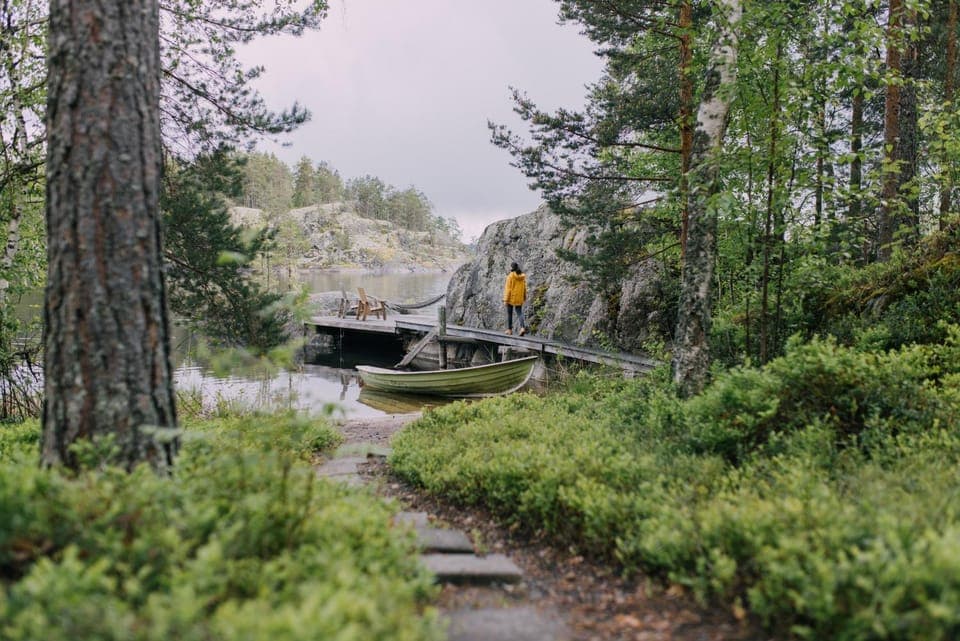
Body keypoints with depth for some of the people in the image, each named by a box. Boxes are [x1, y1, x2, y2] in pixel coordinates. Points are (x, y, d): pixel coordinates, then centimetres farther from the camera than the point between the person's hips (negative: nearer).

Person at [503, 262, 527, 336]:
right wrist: (524, 297, 17)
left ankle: (509, 329, 16)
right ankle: (522, 327, -16)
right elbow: (524, 287, 7)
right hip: (519, 298, 4)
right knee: (519, 313, 5)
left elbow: (508, 288, -15)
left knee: (509, 313, 10)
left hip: (511, 297, -4)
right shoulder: (522, 276, 2)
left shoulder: (510, 276, -13)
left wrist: (506, 299, -12)